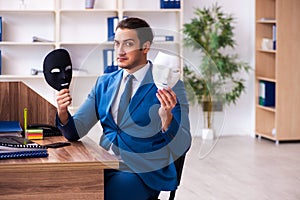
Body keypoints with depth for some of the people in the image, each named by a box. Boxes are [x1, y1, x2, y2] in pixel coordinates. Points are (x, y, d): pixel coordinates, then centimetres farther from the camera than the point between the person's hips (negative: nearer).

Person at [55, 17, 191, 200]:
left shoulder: (169, 87, -4)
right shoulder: (104, 83, 13)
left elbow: (181, 148, -10)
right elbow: (76, 131, 9)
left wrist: (166, 118, -30)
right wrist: (63, 112, -13)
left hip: (143, 173, -4)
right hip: (105, 166, 5)